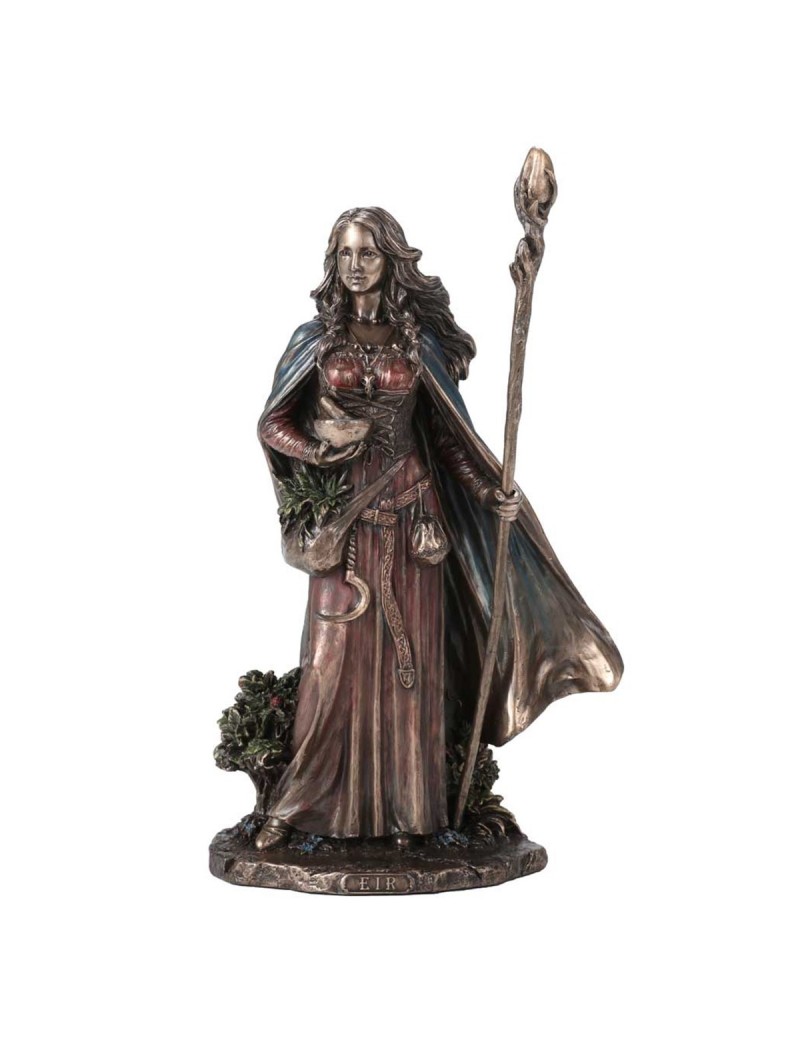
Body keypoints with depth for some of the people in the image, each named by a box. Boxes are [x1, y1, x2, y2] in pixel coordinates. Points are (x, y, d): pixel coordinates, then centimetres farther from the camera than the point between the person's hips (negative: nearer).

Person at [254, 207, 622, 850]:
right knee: (337, 659, -2)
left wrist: (491, 493, -6)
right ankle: (298, 804, 8)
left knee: (409, 657, 2)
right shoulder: (318, 338, 4)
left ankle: (405, 808, 12)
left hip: (410, 515, 1)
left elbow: (449, 435, 5)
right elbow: (274, 423, 7)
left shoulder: (419, 340, 5)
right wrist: (322, 450, -12)